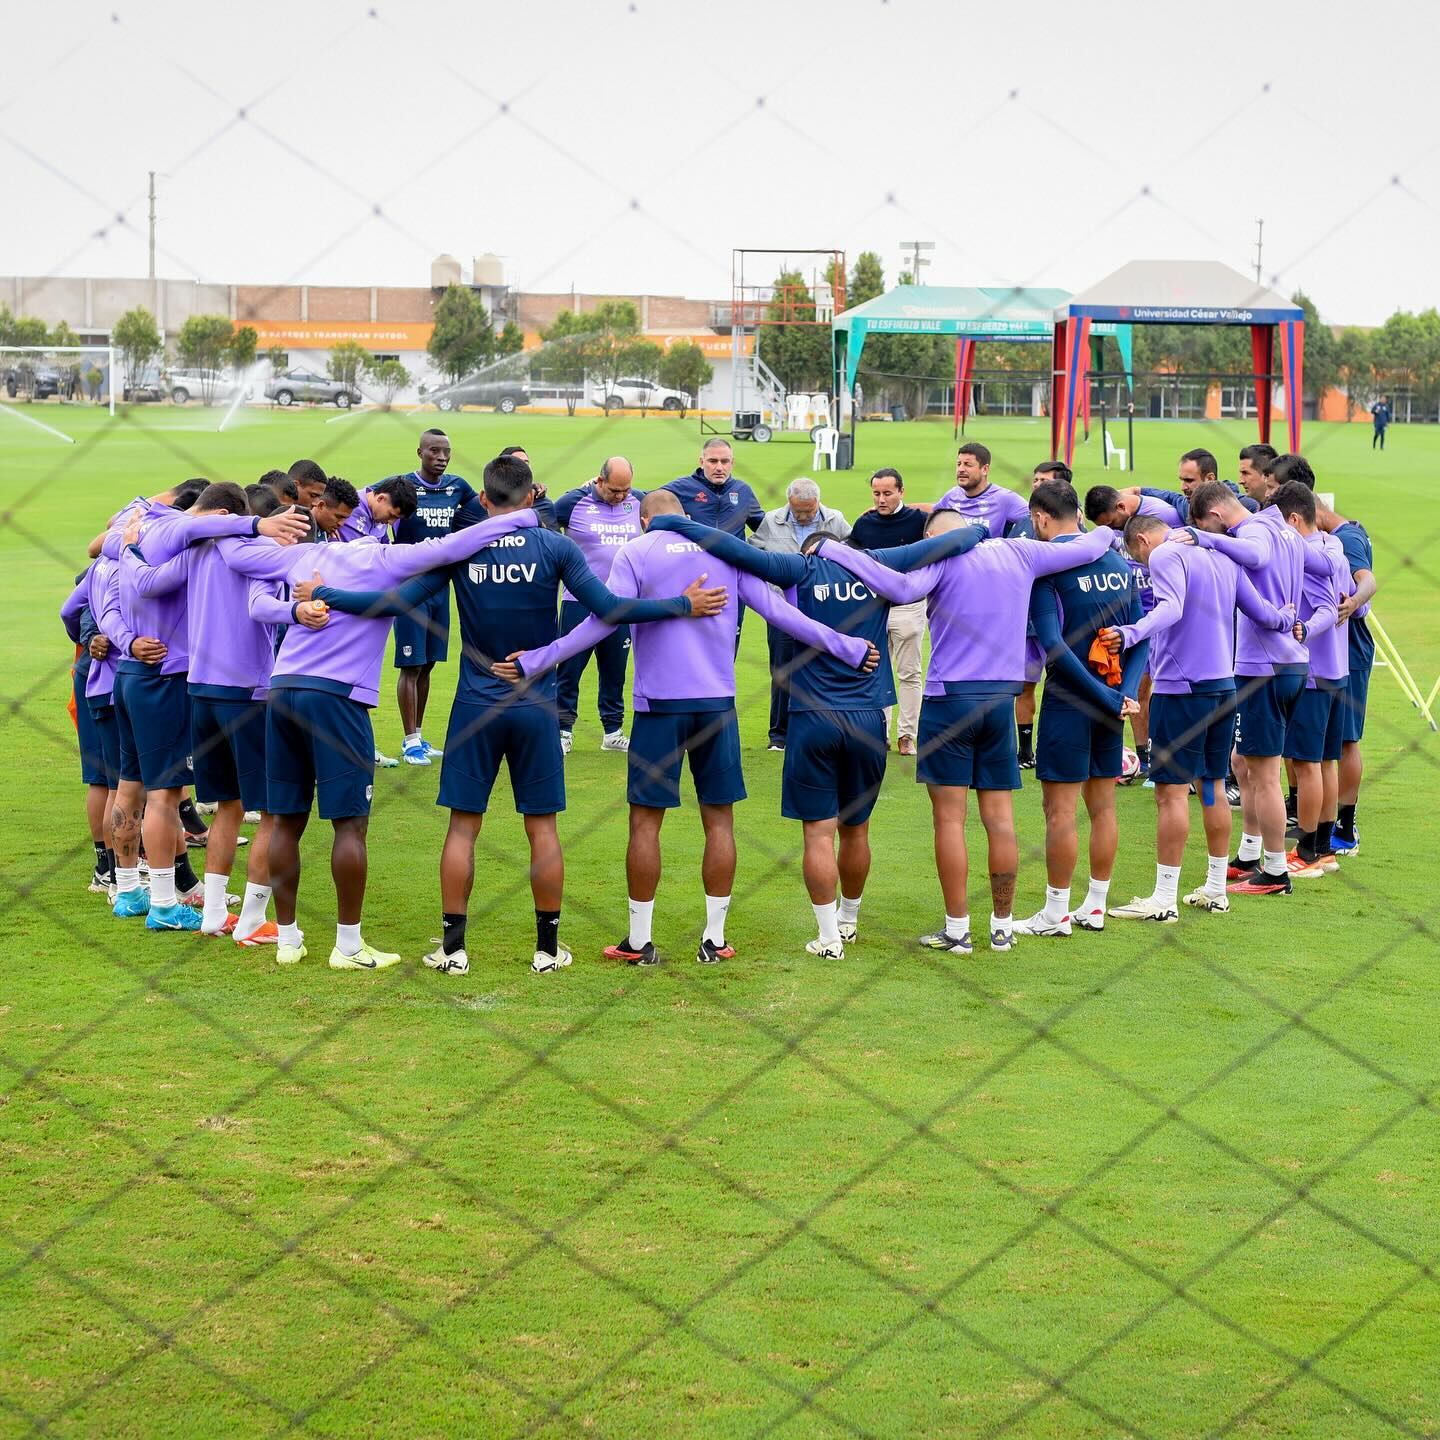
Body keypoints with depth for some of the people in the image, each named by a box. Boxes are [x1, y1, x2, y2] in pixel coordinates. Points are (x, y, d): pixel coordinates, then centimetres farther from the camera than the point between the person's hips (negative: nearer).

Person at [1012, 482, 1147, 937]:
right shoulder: (1118, 565, 8)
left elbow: (1053, 644, -20)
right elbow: (1141, 638, 6)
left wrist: (1108, 698, -17)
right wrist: (1126, 692, -4)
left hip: (1070, 698, -7)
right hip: (1112, 701, 7)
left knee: (1060, 809, 0)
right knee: (1103, 806, 13)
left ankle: (1055, 913, 5)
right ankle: (1095, 907, 19)